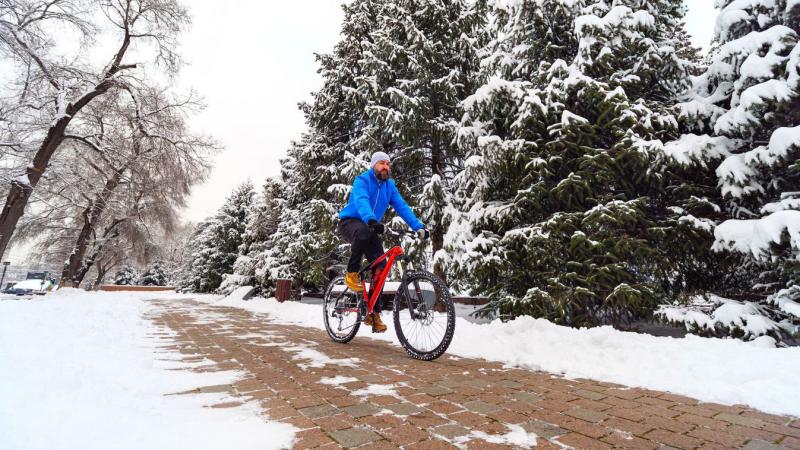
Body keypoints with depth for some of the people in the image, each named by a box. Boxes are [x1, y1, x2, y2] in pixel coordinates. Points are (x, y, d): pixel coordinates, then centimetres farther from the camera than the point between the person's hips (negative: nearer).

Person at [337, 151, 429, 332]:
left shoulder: (389, 186, 5)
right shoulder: (362, 180, -12)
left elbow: (402, 207, -5)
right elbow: (361, 201, -32)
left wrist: (419, 227, -19)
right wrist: (371, 220, -53)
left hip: (370, 228, 5)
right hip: (350, 223, -5)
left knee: (381, 266, -13)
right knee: (364, 232, -42)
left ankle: (374, 313, -3)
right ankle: (352, 273, -18)